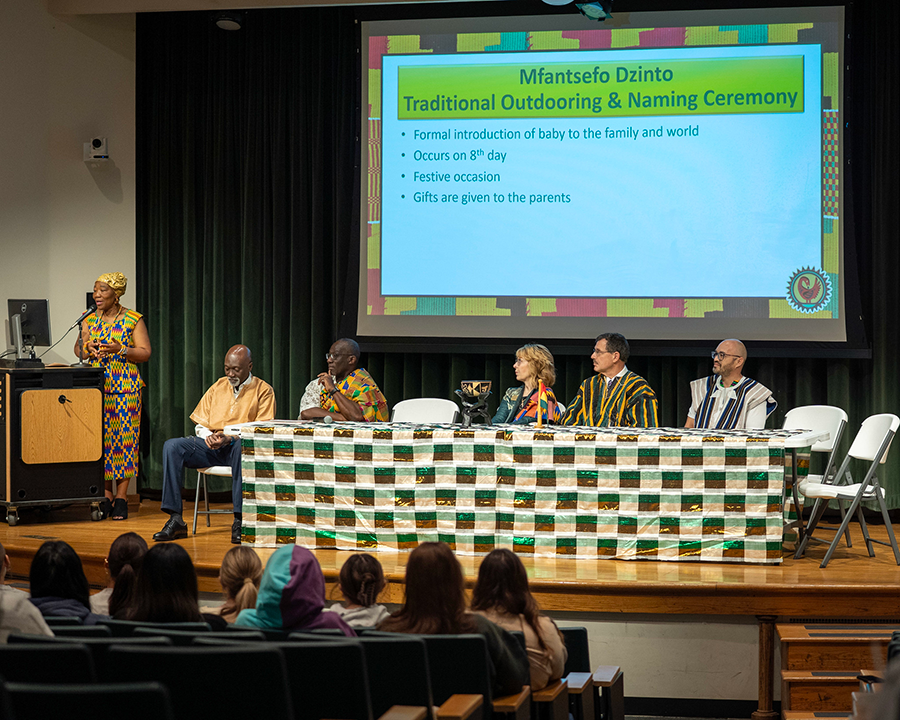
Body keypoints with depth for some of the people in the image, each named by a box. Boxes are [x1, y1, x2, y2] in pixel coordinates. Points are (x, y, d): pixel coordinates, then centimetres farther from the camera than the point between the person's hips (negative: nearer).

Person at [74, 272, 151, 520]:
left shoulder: (133, 320, -1)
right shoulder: (89, 318, 11)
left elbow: (145, 353, -3)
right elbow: (78, 347, 14)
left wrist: (120, 349, -19)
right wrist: (87, 348, -9)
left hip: (125, 388, -4)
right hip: (96, 386, 4)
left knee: (124, 439, -4)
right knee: (100, 439, 2)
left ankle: (121, 497, 3)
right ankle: (106, 495, 10)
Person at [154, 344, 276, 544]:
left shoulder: (263, 390, 5)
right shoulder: (218, 387, 19)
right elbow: (200, 424, 18)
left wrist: (231, 438, -20)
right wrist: (208, 436, -7)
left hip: (240, 445, -4)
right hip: (212, 446, 4)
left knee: (244, 447, -42)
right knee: (172, 446, -21)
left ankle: (239, 521, -39)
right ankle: (175, 520, -26)